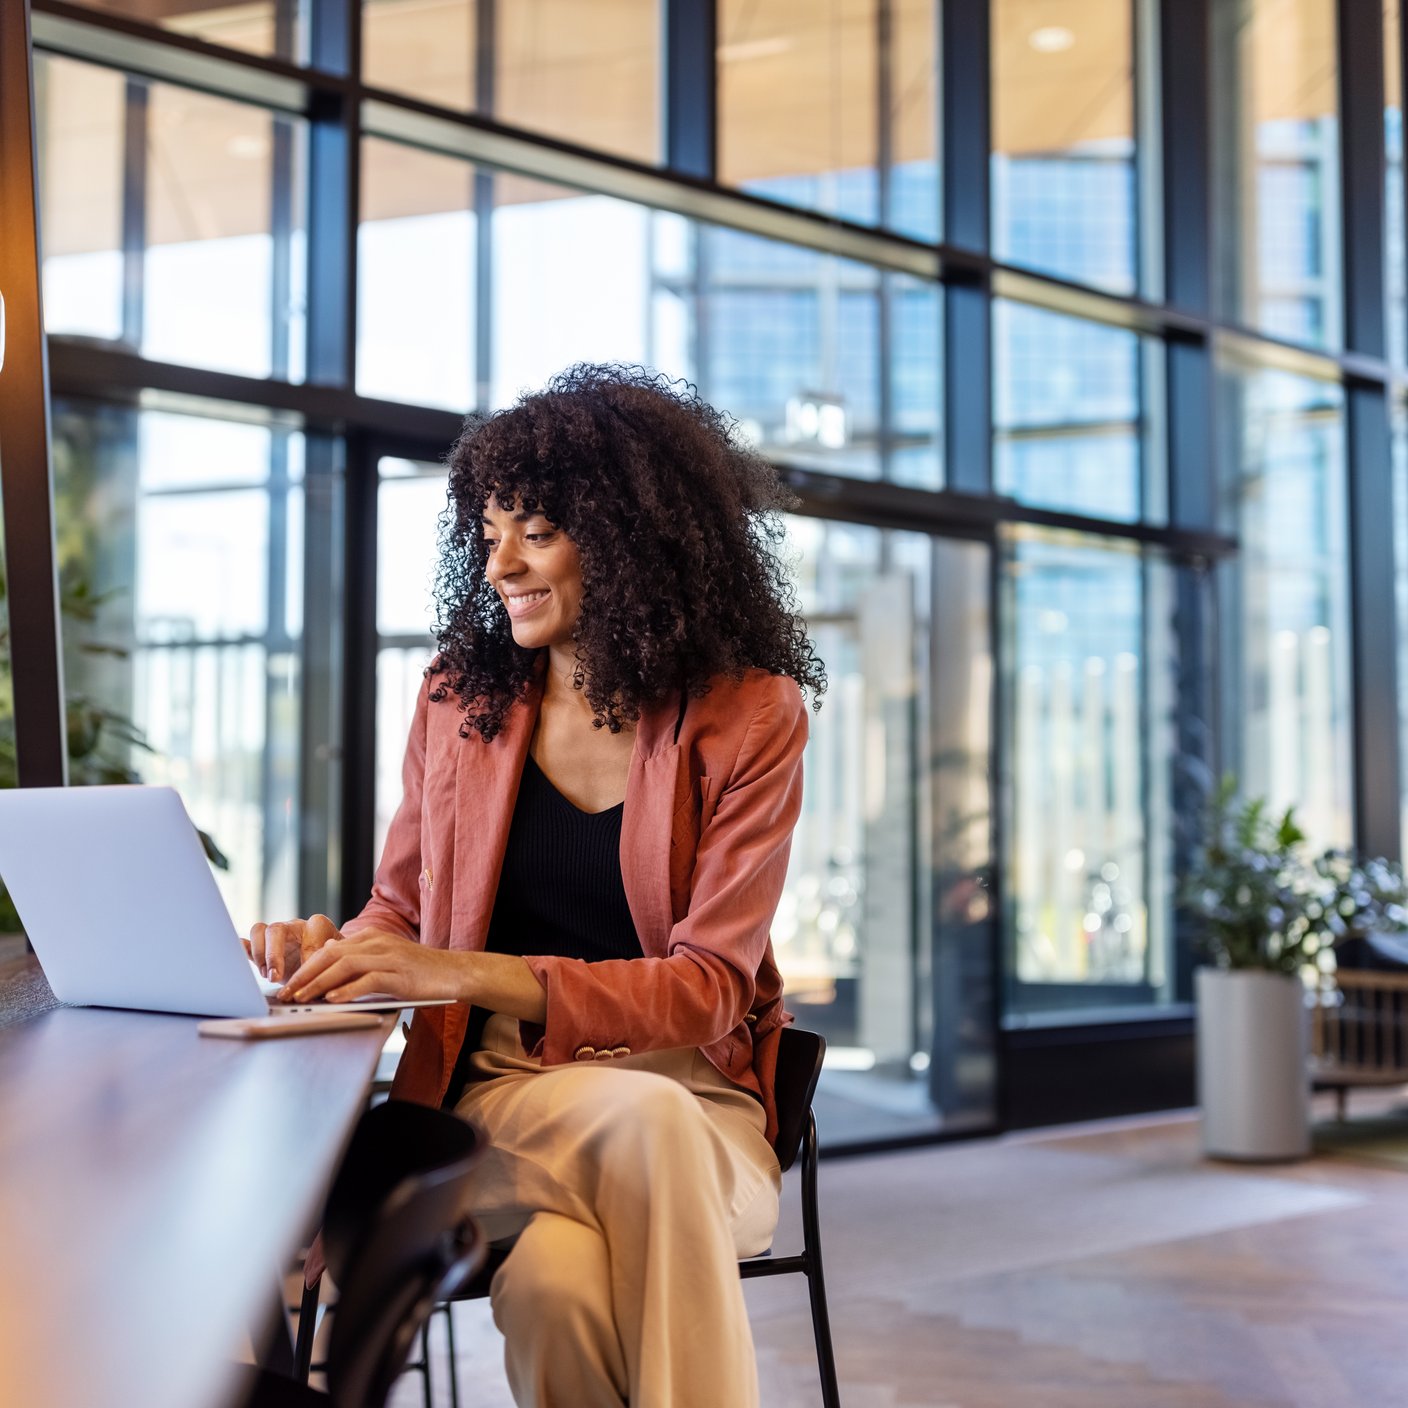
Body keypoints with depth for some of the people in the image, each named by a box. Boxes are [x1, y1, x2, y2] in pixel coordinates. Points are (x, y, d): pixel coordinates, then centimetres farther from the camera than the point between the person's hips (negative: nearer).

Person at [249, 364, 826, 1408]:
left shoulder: (750, 717, -2)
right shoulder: (459, 702, 9)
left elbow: (707, 989, -10)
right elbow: (402, 909, 18)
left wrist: (466, 972, -22)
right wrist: (334, 948, -8)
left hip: (697, 1099, -1)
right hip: (502, 1095, 2)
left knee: (559, 1281, -36)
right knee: (587, 1230, -35)